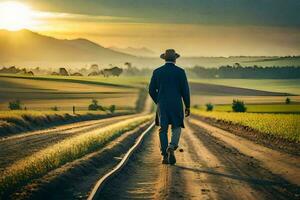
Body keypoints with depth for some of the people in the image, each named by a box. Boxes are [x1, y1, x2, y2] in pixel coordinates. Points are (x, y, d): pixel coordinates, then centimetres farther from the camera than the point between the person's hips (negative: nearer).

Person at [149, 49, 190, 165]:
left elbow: (151, 90, 4)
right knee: (176, 128, 13)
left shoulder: (157, 72, 3)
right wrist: (187, 106, 3)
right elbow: (185, 90, -6)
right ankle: (171, 148, -13)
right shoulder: (180, 71, -4)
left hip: (162, 105, 2)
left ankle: (165, 156, 4)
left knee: (163, 130, 10)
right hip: (176, 105, -1)